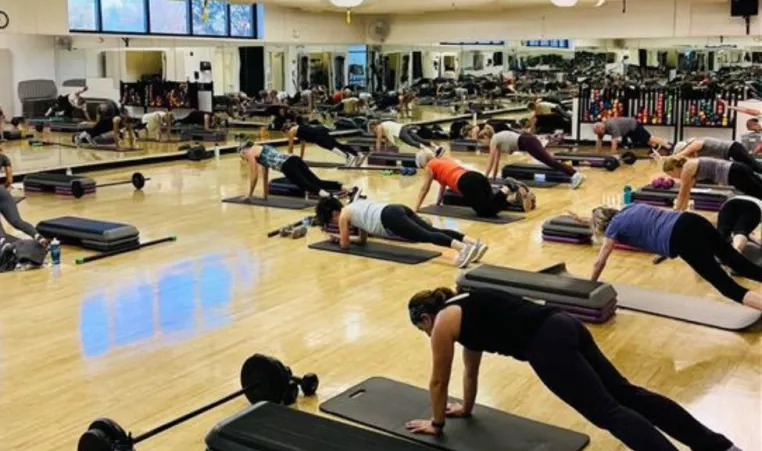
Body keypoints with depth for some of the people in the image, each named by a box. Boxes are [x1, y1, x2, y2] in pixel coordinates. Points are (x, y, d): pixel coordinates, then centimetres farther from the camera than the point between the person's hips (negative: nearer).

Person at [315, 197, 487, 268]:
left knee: (426, 236, -25)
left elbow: (344, 244, 18)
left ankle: (464, 248, -45)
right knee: (433, 231, -6)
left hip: (389, 218, -8)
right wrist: (342, 236, 51)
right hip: (398, 210, 8)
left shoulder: (343, 215, 14)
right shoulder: (355, 206, 37)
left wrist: (340, 237, 38)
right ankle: (474, 243, -21)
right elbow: (363, 239, 45)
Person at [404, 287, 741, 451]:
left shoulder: (444, 321, 5)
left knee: (608, 412, -13)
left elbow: (439, 380, 12)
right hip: (563, 326, 9)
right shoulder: (467, 308, 29)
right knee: (626, 393, 7)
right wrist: (466, 409, 49)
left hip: (547, 344, -9)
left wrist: (437, 423, 26)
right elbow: (471, 368, 39)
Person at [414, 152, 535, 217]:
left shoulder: (430, 167, 14)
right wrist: (438, 203, 56)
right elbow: (444, 182, 47)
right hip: (477, 176, 8)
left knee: (486, 212, -16)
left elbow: (424, 189, 18)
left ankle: (506, 189, -32)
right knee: (491, 206, 4)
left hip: (466, 183, -8)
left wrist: (416, 208, 28)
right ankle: (517, 195, -16)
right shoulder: (444, 160, 36)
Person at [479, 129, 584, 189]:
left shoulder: (493, 140, 2)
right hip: (528, 140, 9)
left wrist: (485, 176, 7)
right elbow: (497, 160, 31)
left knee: (549, 161, -18)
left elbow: (491, 160, 1)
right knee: (548, 160, 6)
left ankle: (575, 174, -30)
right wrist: (494, 176, 33)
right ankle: (574, 174, -1)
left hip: (527, 142, -9)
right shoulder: (497, 138, 26)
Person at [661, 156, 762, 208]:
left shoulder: (686, 169, -8)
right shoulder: (689, 166, 19)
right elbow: (687, 193, 28)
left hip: (735, 174, -9)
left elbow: (682, 194, -1)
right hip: (737, 171, 9)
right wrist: (682, 210, 32)